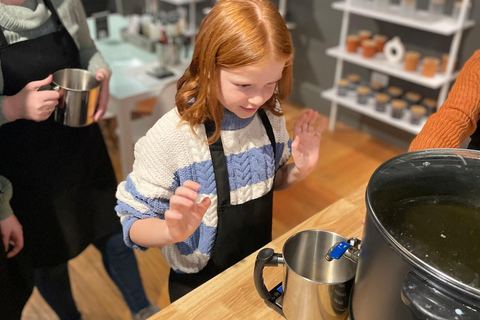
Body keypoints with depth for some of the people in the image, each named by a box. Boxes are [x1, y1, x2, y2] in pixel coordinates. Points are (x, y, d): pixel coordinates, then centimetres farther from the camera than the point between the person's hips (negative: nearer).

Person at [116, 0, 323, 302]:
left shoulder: (271, 115, -12)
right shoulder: (171, 136, -28)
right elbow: (133, 223, -19)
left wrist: (300, 171, -15)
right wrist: (174, 232, -39)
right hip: (200, 286, -4)